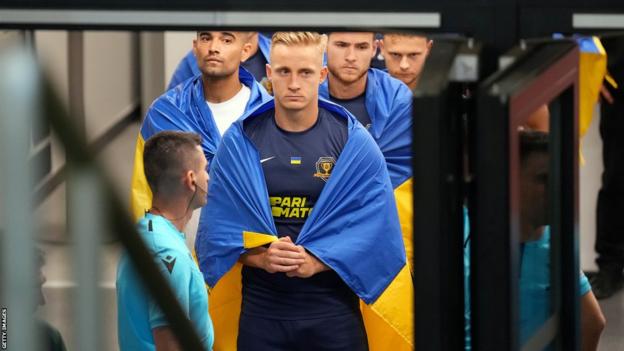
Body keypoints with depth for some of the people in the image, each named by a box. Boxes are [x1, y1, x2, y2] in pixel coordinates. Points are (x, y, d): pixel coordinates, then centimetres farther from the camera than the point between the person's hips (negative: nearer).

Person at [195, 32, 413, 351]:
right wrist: (260, 257, -17)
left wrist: (317, 261, -18)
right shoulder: (240, 142, 4)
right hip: (260, 306, 1)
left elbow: (376, 225, -5)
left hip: (333, 308, -1)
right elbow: (217, 226, 2)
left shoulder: (354, 142, 1)